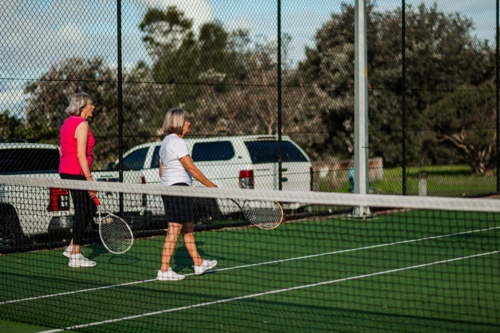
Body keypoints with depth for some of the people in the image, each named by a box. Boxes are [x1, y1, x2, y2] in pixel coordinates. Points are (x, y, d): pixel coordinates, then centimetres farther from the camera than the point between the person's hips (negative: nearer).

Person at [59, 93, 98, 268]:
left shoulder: (68, 122, 15)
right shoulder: (82, 125, -15)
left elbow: (62, 150, 20)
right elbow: (81, 155, -20)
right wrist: (89, 178, -19)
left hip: (66, 171, 10)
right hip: (77, 173, -10)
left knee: (91, 209, 17)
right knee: (82, 213, -3)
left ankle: (71, 247, 18)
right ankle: (75, 256, 1)